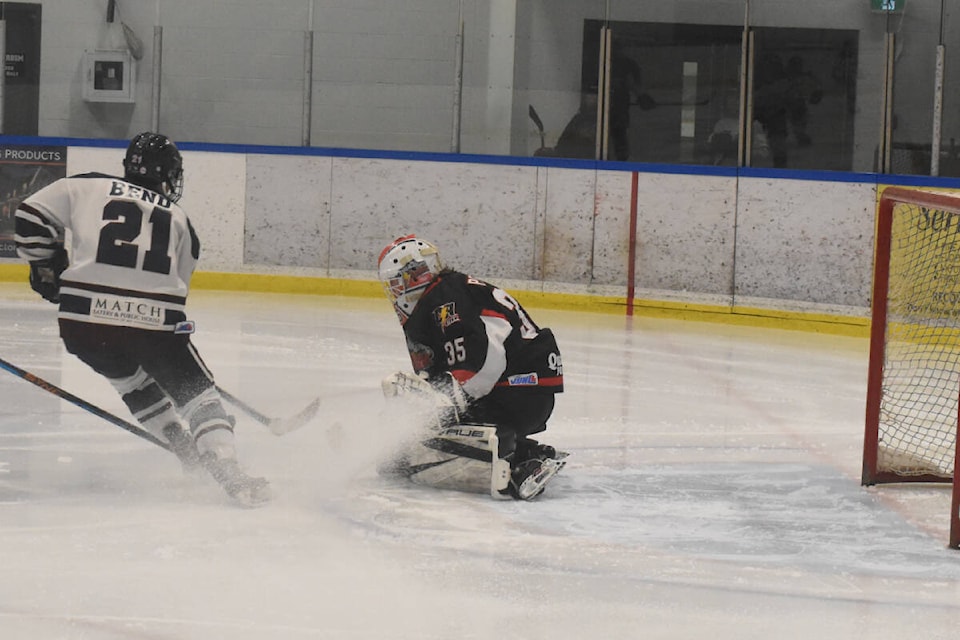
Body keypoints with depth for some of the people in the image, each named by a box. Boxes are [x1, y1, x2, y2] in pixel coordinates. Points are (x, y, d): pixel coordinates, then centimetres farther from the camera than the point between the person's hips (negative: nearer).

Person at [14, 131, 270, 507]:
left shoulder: (87, 187, 14)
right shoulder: (179, 220, 19)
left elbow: (32, 217, 9)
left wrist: (46, 266, 24)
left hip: (83, 320, 1)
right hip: (154, 321, -1)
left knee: (133, 381, 30)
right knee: (197, 393, 11)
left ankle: (188, 455, 34)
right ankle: (228, 473, -9)